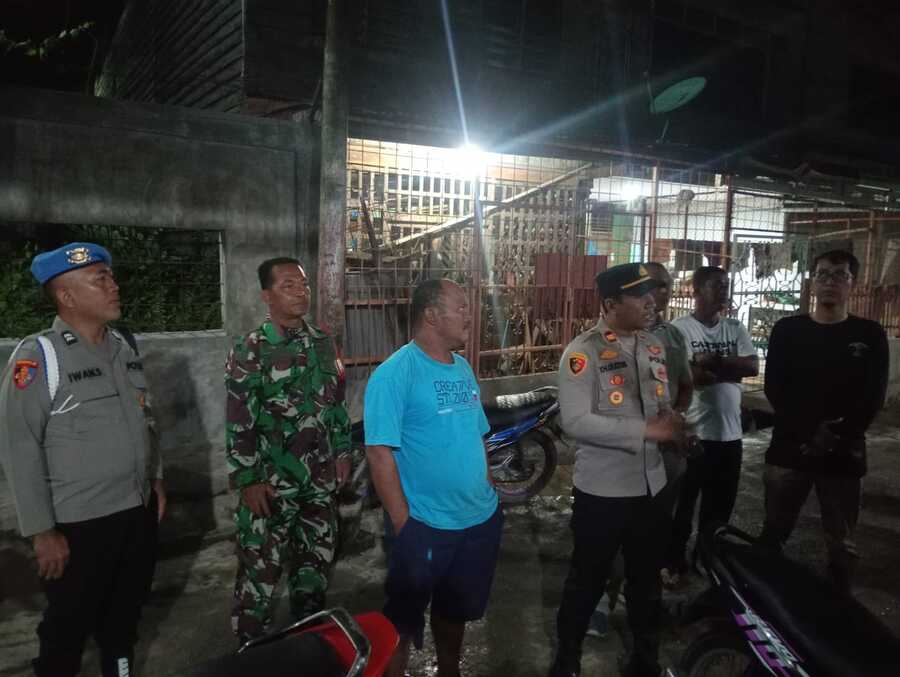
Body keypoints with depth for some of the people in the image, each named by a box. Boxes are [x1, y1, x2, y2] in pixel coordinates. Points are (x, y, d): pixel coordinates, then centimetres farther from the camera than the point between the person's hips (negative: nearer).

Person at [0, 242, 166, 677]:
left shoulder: (126, 345, 5)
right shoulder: (38, 358, -16)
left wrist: (155, 477, 15)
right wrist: (41, 531, -15)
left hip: (139, 511, 6)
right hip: (78, 524, -6)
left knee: (124, 617, 22)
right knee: (67, 630, 14)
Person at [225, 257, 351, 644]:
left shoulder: (323, 343, 6)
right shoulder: (249, 351, -10)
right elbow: (238, 423, -12)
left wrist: (342, 451, 12)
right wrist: (248, 480, -14)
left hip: (320, 478, 5)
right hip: (270, 482, -5)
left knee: (316, 565, 18)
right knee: (259, 571, 3)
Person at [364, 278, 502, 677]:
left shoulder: (463, 368, 6)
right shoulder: (395, 373, -17)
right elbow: (380, 452, -21)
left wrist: (489, 495, 13)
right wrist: (404, 526, -20)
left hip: (481, 521, 7)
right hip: (426, 526, -7)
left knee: (456, 610, 26)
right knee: (403, 622, 11)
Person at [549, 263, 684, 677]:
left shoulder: (655, 347, 7)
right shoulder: (583, 351, -17)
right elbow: (575, 422, -25)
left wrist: (672, 423, -6)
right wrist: (646, 430, -27)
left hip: (651, 486, 7)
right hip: (601, 492, -6)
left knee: (646, 579, 23)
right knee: (587, 581, 11)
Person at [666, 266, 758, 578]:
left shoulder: (736, 328, 8)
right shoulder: (680, 328, -10)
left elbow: (753, 366, -5)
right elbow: (688, 376, -20)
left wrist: (711, 360, -15)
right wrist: (731, 368, -9)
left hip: (729, 433, 6)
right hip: (691, 433, -6)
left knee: (720, 506, 19)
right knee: (682, 505, 9)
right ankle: (674, 561, 26)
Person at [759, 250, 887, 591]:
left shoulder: (869, 335, 6)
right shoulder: (787, 330, 6)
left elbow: (873, 398, 0)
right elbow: (774, 389, 0)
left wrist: (836, 436, -13)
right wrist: (810, 432, -13)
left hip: (843, 455, 0)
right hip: (789, 449, 1)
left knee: (841, 545, 5)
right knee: (773, 534, 8)